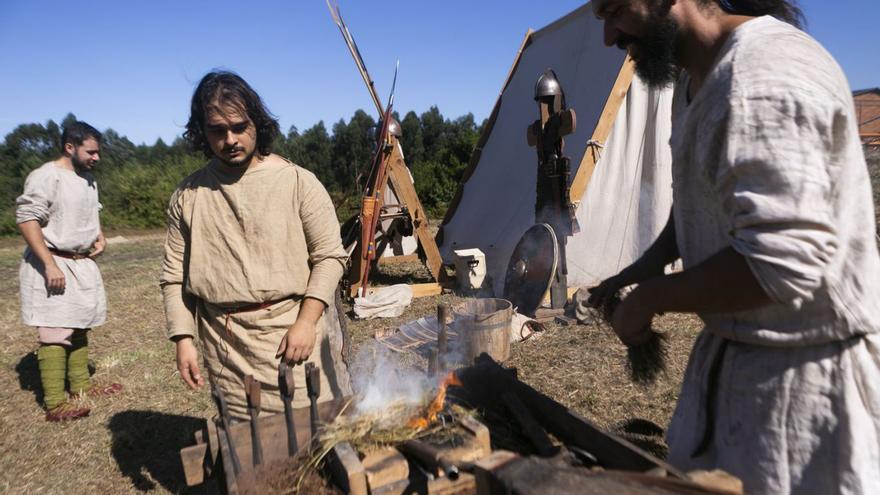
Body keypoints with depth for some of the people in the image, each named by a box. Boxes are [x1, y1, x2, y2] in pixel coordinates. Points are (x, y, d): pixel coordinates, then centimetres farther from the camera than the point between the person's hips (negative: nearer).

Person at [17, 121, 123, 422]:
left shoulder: (88, 179, 11)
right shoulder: (45, 177, -15)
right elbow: (26, 220, -21)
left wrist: (99, 236, 7)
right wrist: (49, 265, -24)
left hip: (82, 264, 9)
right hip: (53, 266, -8)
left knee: (79, 327, 16)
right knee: (55, 333, -7)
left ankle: (81, 386, 29)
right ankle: (55, 406, -1)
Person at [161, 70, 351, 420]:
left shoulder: (297, 181, -4)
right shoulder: (188, 195, 5)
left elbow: (329, 256, -4)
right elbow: (174, 276, 11)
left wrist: (306, 321, -13)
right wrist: (183, 340, 4)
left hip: (295, 329, -2)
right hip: (227, 345, 3)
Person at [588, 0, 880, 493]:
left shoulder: (763, 79, -25)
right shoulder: (697, 78, 7)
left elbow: (778, 265, -32)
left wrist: (651, 297, -18)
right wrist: (640, 269, 6)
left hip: (806, 366, -9)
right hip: (734, 350, 9)